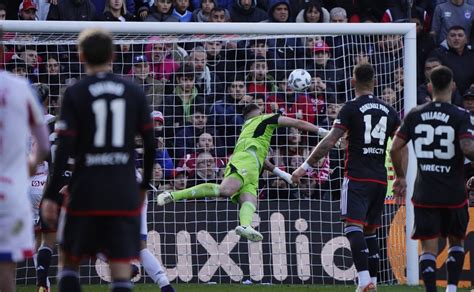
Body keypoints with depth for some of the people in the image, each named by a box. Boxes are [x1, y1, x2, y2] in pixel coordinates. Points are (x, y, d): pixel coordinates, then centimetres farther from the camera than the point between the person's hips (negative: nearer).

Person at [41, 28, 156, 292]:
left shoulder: (75, 94, -4)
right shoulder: (134, 92, 4)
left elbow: (64, 149, -10)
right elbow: (151, 144, 6)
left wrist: (51, 196, -7)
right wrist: (145, 185, 20)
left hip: (86, 193, -1)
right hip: (125, 194, 2)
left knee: (69, 262, 14)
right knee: (122, 271, 0)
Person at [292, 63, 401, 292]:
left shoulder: (352, 108, -6)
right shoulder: (388, 111, 11)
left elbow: (330, 141, -10)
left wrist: (305, 167, -5)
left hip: (358, 178, -6)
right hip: (380, 179, 6)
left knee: (354, 227, -12)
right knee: (370, 231, 15)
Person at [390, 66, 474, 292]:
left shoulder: (415, 115, 2)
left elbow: (395, 148, 3)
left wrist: (400, 177, 17)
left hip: (424, 193, 1)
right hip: (453, 193, -1)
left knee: (428, 247, 3)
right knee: (456, 242, 18)